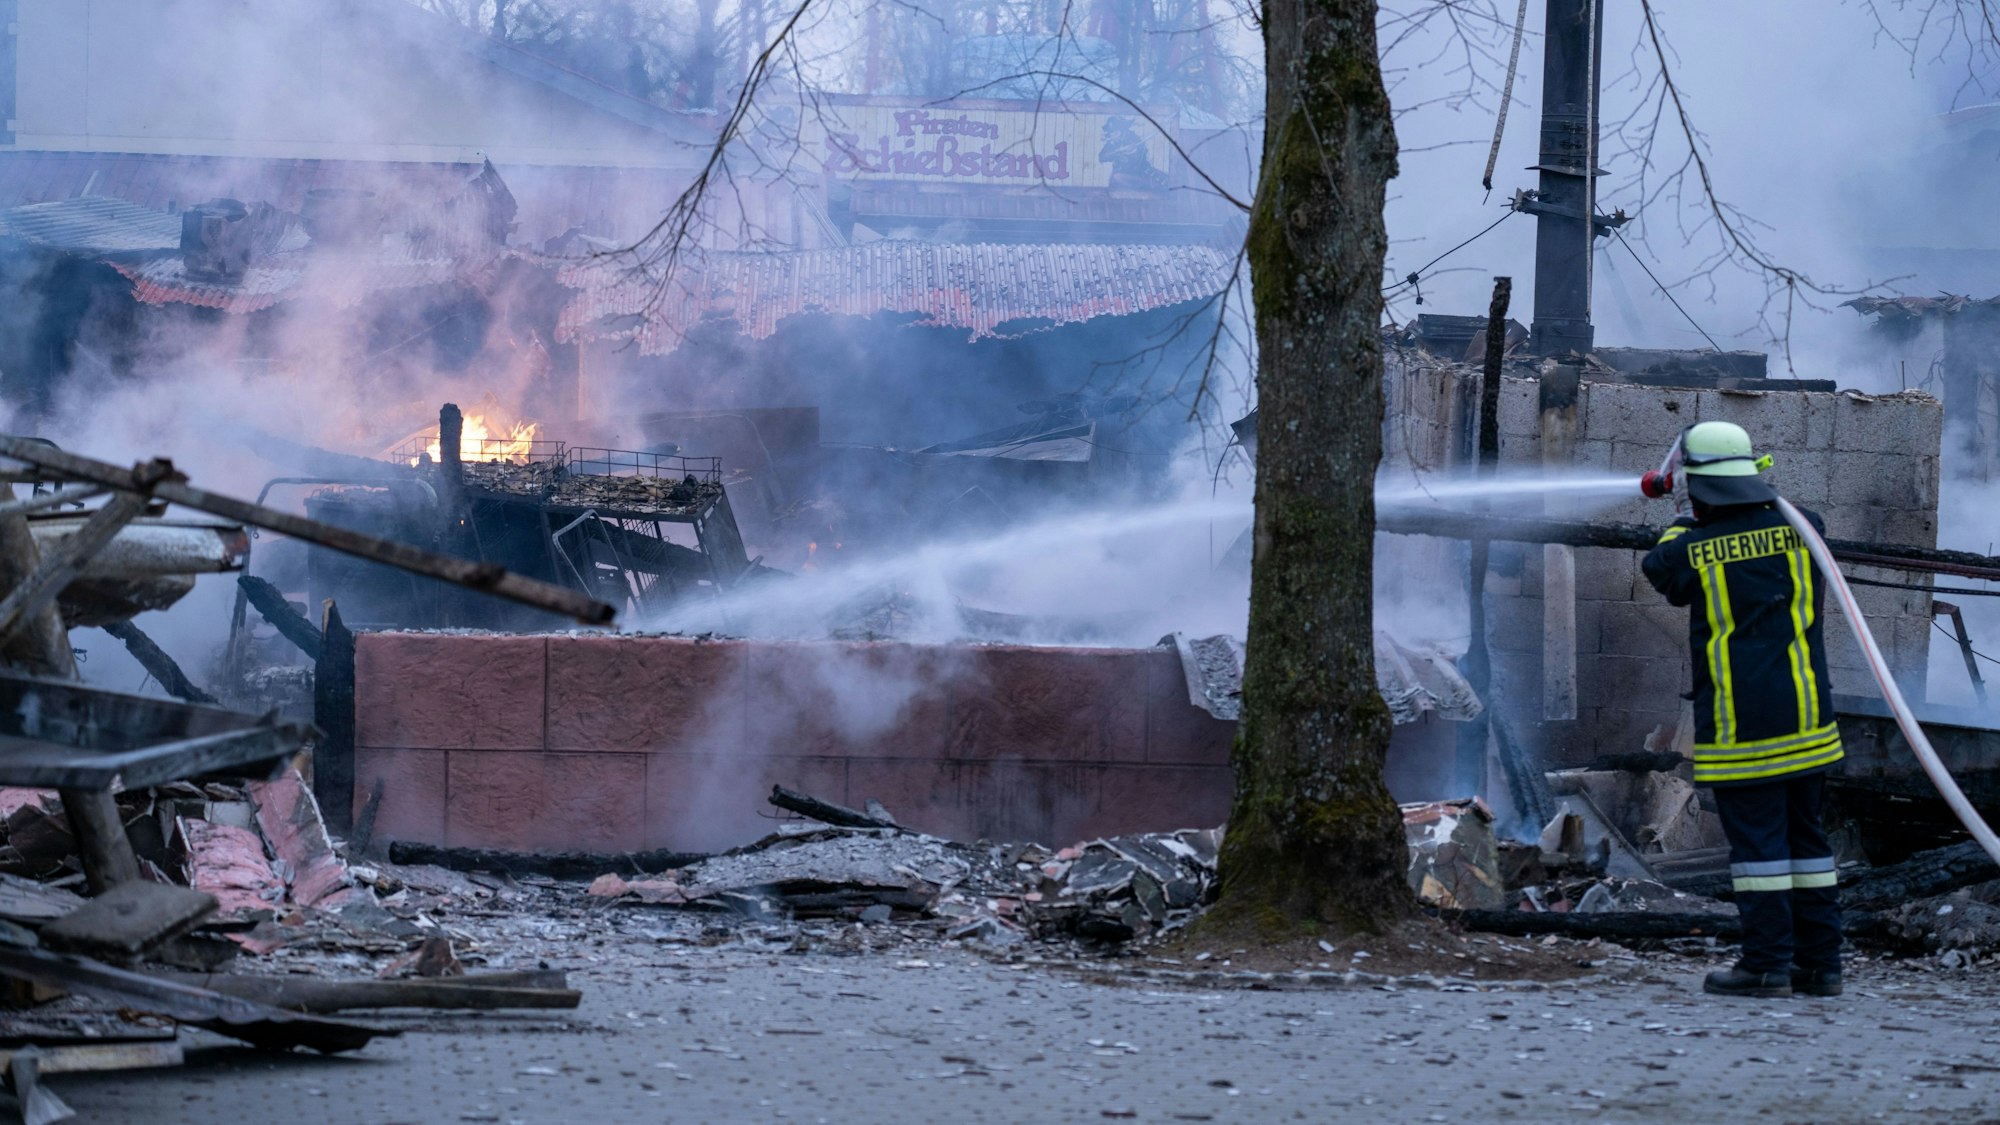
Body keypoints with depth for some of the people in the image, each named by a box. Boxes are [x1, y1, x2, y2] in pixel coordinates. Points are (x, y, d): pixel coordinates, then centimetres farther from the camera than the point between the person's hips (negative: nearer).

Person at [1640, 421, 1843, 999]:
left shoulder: (1692, 551, -10)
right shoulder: (1802, 528, 0)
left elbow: (1659, 569, 14)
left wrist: (1682, 526, 33)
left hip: (1738, 726, -4)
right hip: (1806, 717, 4)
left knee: (1756, 839, 0)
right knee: (1806, 836, 12)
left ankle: (1768, 964, -1)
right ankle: (1821, 962, 15)